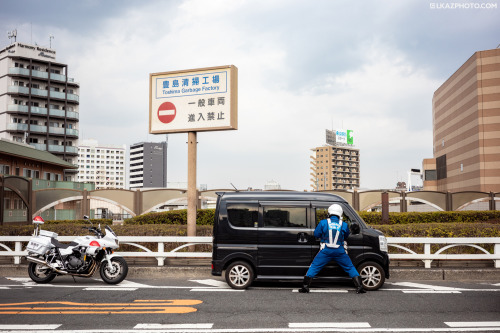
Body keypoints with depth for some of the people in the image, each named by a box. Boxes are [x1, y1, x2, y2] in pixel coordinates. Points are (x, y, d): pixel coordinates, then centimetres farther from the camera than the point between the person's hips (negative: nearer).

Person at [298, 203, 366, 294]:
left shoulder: (323, 223, -3)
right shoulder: (344, 225, 1)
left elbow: (316, 234, 5)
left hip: (326, 250, -1)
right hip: (340, 251, 1)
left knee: (314, 267, 11)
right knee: (350, 268, 16)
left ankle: (305, 287, 8)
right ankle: (359, 287, 12)